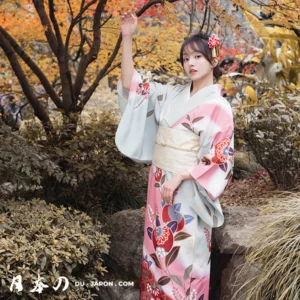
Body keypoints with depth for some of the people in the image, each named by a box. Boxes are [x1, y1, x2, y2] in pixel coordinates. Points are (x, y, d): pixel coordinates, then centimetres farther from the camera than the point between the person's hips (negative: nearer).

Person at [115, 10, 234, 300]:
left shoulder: (217, 106, -10)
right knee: (158, 248, 15)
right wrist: (127, 37, -4)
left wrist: (179, 178, -19)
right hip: (159, 184, 6)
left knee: (184, 255, 3)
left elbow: (219, 157, -13)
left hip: (187, 189, -5)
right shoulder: (172, 94, 6)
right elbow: (130, 84, 4)